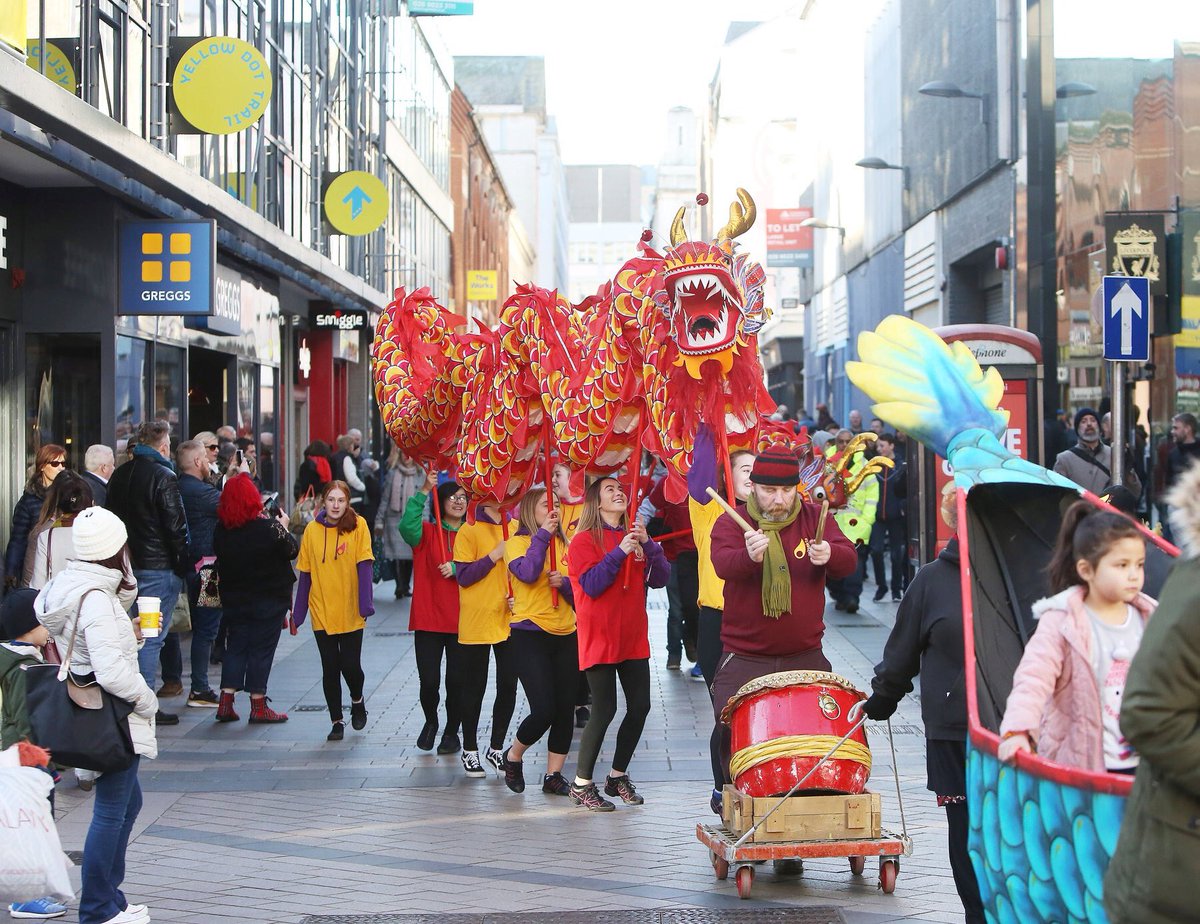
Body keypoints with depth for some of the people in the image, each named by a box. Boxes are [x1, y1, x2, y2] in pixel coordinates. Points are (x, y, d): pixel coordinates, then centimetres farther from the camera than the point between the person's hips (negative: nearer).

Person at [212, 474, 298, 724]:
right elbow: (292, 551, -8)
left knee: (235, 646, 13)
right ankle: (258, 706, 8)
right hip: (269, 598, -4)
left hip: (233, 598, 4)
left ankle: (226, 701, 7)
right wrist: (284, 527, 10)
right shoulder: (269, 526, -18)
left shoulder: (220, 529, -5)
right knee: (262, 648, 3)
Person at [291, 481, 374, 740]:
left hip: (350, 613, -2)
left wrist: (366, 603, -21)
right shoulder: (312, 530, -1)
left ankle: (357, 701, 31)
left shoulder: (358, 525, -7)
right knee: (330, 668, 5)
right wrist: (298, 613, 4)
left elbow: (363, 565, -12)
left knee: (351, 665, 0)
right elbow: (305, 575, 4)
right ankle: (337, 721, 19)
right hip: (322, 612, 2)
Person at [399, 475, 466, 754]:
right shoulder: (428, 532, 1)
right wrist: (424, 491, -27)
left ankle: (452, 731, 23)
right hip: (428, 619, -1)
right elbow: (407, 527, -21)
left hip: (461, 622, 1)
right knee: (429, 681, -2)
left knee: (457, 681, 1)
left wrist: (457, 568, -20)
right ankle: (431, 722, 28)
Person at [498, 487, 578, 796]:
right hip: (530, 633, -5)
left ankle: (553, 775, 16)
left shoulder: (563, 545, 12)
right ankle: (513, 755, 15)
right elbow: (527, 572, -22)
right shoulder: (517, 542, -2)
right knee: (544, 710, -12)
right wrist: (542, 535, -17)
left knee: (565, 710, 4)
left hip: (566, 634, 5)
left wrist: (565, 583, -9)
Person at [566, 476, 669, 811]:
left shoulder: (634, 536, 12)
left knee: (640, 707, 5)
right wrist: (620, 552, -23)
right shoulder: (584, 540, -4)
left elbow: (660, 579, 3)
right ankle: (581, 785, 4)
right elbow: (591, 585, -16)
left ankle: (618, 776, 21)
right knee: (605, 710, -8)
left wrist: (647, 544, -11)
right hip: (600, 638, -6)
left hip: (633, 637, 6)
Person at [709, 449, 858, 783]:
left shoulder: (815, 518, 4)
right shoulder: (731, 523, -3)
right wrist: (750, 555, -47)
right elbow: (723, 564, -24)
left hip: (805, 656, 2)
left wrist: (829, 553, -35)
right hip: (744, 660, -2)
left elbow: (849, 560, -10)